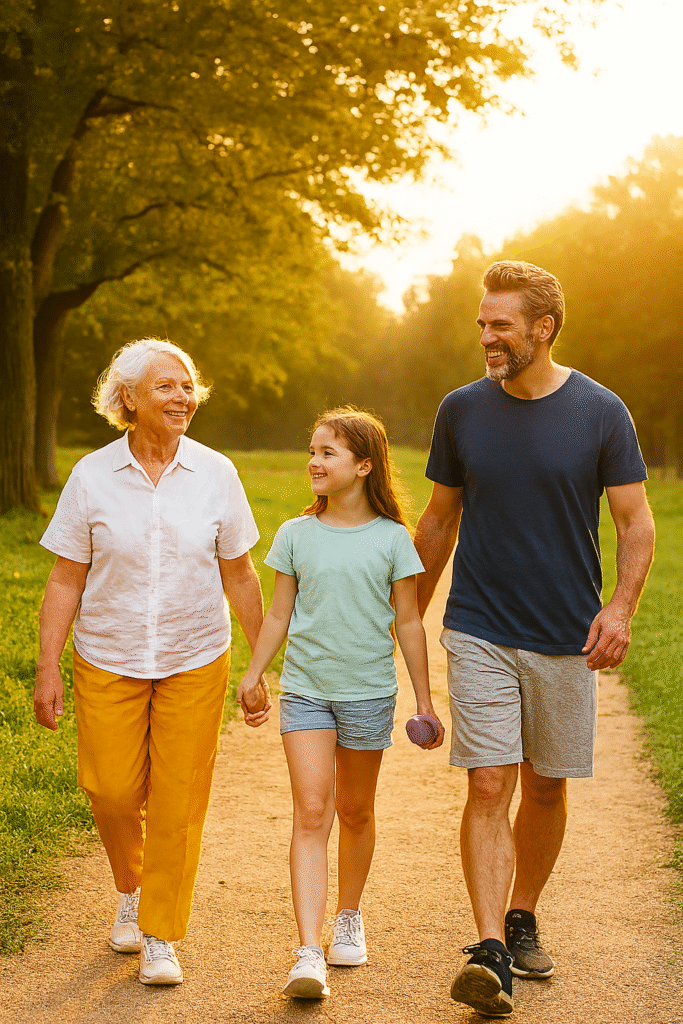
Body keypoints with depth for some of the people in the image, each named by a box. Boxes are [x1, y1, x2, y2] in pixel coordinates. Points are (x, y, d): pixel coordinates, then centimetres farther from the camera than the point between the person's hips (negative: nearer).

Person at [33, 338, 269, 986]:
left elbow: (239, 575, 4)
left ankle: (161, 937, 20)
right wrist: (48, 668, -3)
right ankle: (130, 890, 34)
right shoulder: (92, 476, -5)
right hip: (109, 664, 0)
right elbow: (65, 580, -1)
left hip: (195, 664, 0)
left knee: (178, 805, 2)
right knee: (112, 792, 2)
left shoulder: (215, 474, -2)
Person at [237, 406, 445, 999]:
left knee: (355, 812, 14)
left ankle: (348, 918, 36)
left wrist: (425, 701, 4)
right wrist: (253, 675, 1)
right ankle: (309, 954, -13)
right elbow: (279, 616, 8)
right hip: (305, 689, 0)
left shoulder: (391, 539, -2)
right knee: (311, 814, -9)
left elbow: (408, 622, 2)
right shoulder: (295, 535, 2)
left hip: (368, 691, 0)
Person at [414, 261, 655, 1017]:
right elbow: (439, 519, 12)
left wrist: (621, 606, -17)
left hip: (565, 640, 0)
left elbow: (636, 522, -1)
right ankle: (491, 954, -10)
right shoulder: (461, 410, 2)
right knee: (489, 787, -9)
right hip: (479, 634, 0)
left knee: (546, 788, 10)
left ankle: (522, 920, 31)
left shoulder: (601, 413, -4)